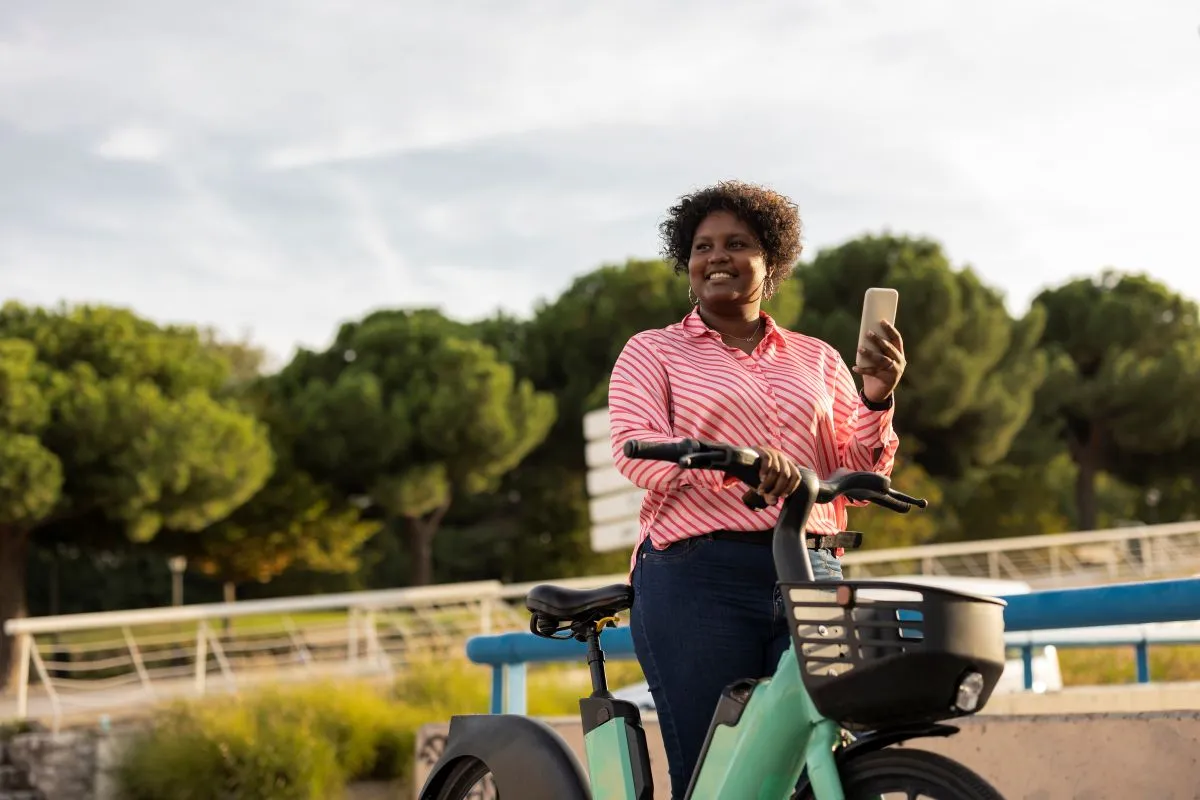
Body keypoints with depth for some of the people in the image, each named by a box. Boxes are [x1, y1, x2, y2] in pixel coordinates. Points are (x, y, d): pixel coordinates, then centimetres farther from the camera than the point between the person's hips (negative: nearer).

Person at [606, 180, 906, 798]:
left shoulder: (818, 360, 21)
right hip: (696, 582, -2)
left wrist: (876, 400, -2)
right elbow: (636, 447, -5)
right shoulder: (653, 352, 13)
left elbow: (857, 479, 17)